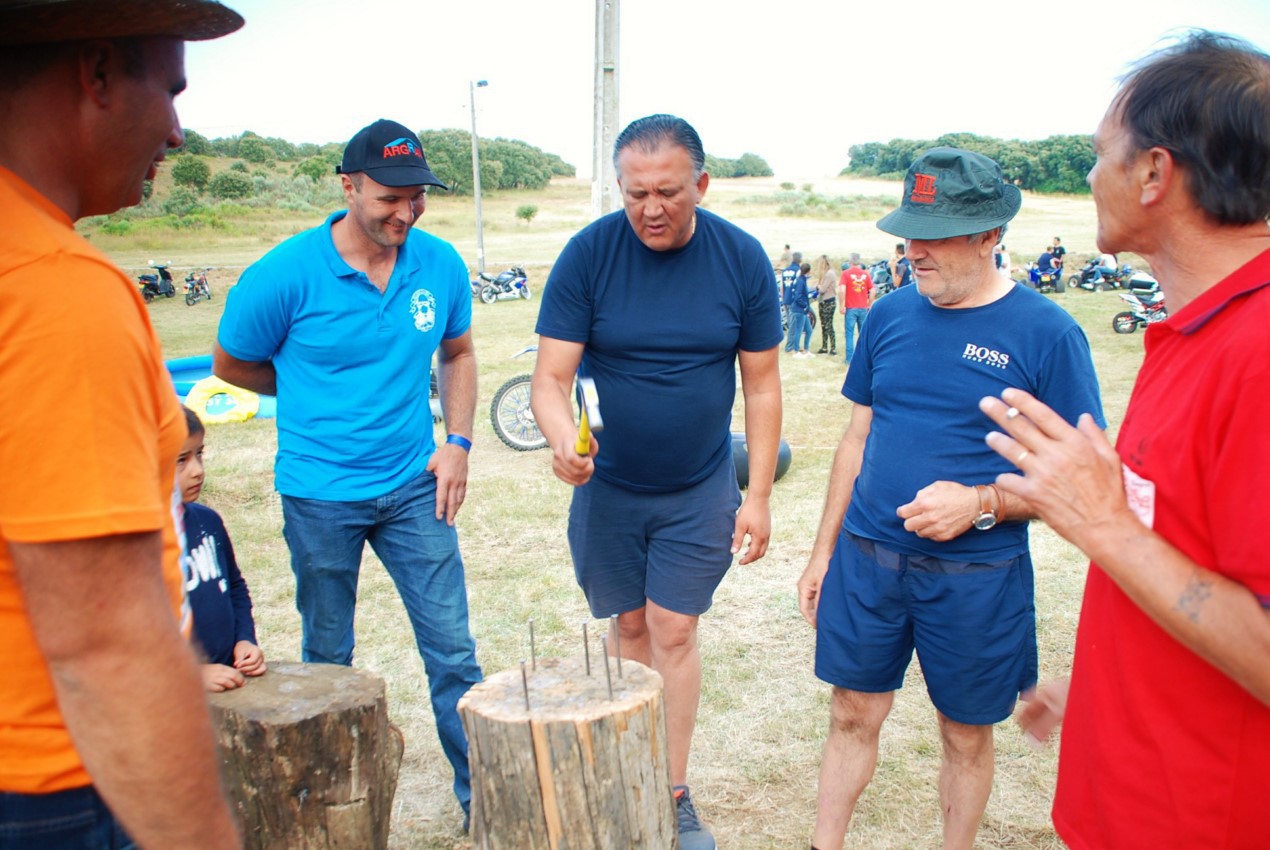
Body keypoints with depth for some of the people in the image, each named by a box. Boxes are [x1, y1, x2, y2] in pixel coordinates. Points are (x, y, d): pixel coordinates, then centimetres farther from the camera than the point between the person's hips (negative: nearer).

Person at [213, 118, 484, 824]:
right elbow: (232, 364, 1)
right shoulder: (286, 275, -15)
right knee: (328, 657, 14)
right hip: (321, 493, -2)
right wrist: (320, 398, 7)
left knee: (453, 650, 3)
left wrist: (458, 439, 0)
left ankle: (481, 794, 18)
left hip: (414, 486, 2)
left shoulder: (440, 264, -5)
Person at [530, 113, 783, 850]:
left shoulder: (741, 257, -10)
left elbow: (762, 384, -3)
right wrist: (562, 439, -37)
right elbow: (551, 377, -15)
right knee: (632, 626, 13)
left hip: (700, 490, 0)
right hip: (608, 486, 1)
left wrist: (759, 497, -6)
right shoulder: (589, 254, -13)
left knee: (674, 633, 2)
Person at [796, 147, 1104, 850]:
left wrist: (981, 503, -23)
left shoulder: (1046, 333, -10)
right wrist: (823, 550, 11)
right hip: (867, 557, 4)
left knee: (966, 737, 13)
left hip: (976, 574, -3)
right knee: (852, 717, 13)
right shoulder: (890, 316, 3)